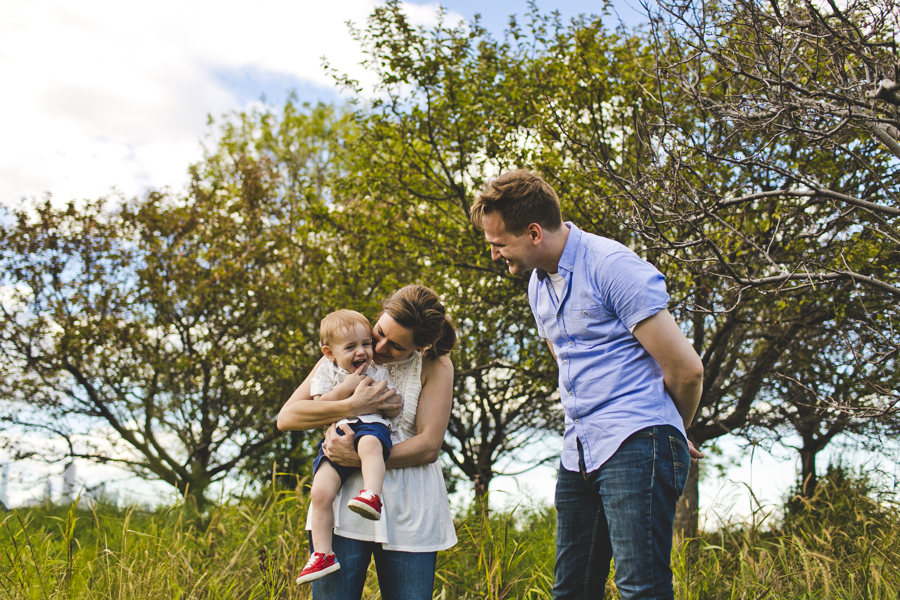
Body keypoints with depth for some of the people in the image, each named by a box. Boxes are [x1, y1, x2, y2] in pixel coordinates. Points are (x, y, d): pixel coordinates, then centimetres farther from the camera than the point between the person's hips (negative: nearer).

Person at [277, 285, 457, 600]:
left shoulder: (435, 366, 4)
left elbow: (429, 446, -5)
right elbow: (286, 417, 1)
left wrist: (359, 458, -17)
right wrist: (352, 407, -14)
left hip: (409, 513, 0)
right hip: (342, 504, 0)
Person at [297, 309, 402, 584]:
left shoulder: (378, 372, 16)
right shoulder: (327, 372, 14)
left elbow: (395, 410, 14)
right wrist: (346, 388, -7)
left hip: (372, 427, -1)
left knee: (369, 444, -41)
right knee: (320, 491, -16)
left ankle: (372, 496, -54)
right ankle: (323, 554, -10)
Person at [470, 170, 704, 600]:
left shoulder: (614, 267, -12)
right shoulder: (537, 284, 15)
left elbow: (686, 369, -12)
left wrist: (672, 434, 6)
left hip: (634, 447, -8)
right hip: (579, 453, 9)